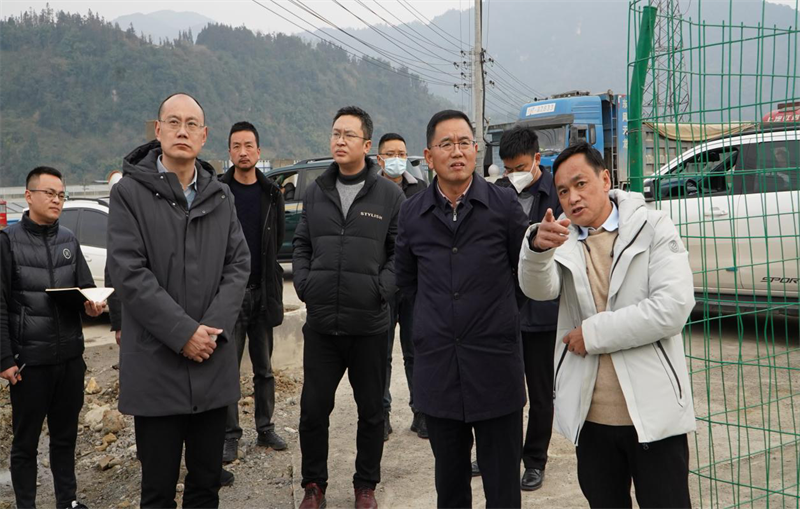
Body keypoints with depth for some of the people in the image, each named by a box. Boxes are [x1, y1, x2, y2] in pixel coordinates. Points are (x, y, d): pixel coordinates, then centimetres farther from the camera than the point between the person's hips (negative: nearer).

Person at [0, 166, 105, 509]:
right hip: (29, 359, -4)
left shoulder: (69, 241, 10)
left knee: (66, 435, 15)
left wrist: (92, 304, -11)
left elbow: (86, 286, 13)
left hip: (70, 355, 5)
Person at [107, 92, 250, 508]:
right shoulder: (130, 192, -4)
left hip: (213, 363, 4)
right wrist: (183, 333, -17)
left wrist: (214, 327, -11)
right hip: (155, 364, -4)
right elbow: (128, 272, -12)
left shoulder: (220, 196, 10)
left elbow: (238, 264, 4)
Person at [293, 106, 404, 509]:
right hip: (320, 324, 2)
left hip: (369, 325, -2)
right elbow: (301, 244, 15)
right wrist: (303, 283, 1)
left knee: (371, 410, 11)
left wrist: (382, 288, -12)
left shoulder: (389, 195, -1)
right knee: (313, 409, 8)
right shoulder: (314, 193, 9)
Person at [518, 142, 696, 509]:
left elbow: (673, 307, -14)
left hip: (652, 411, -3)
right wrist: (538, 247, -35)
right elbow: (538, 289, -14)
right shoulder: (561, 238, 6)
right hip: (590, 414, 3)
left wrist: (594, 333, -12)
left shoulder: (652, 227, -2)